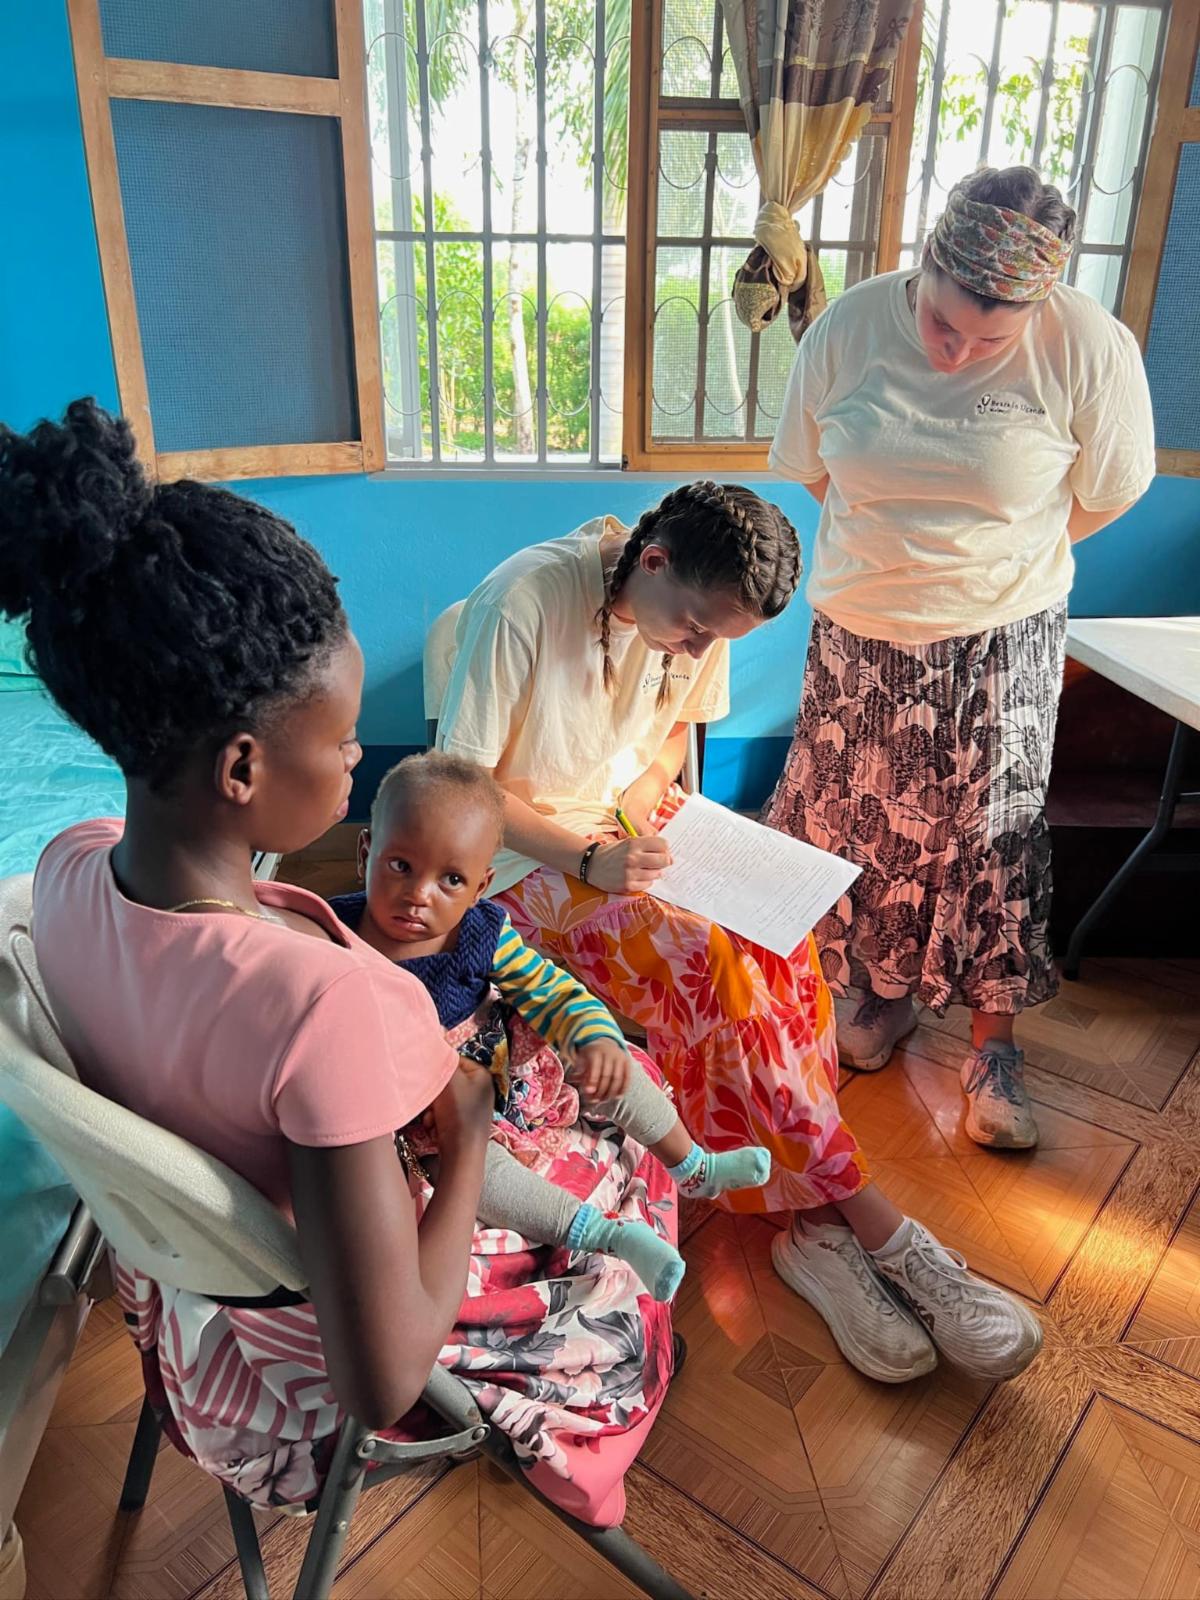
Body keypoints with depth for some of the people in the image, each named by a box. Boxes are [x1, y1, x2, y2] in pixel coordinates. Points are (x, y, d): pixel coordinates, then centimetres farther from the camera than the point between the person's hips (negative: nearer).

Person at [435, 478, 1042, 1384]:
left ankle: (813, 1221, -14)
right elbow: (459, 784, -18)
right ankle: (874, 1227, -17)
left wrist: (644, 796, -6)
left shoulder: (703, 612, -3)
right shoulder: (524, 601, -22)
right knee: (713, 963, -28)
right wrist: (589, 859, -28)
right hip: (528, 856, -6)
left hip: (630, 825, 6)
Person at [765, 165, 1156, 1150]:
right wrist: (894, 555, 8)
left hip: (999, 644, -2)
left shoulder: (1089, 349, -17)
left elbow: (1106, 495, -2)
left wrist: (997, 558, 7)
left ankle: (994, 1045, 23)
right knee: (858, 813, 12)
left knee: (991, 837, 4)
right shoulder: (850, 326, -11)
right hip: (859, 636, 3)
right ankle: (882, 985, 37)